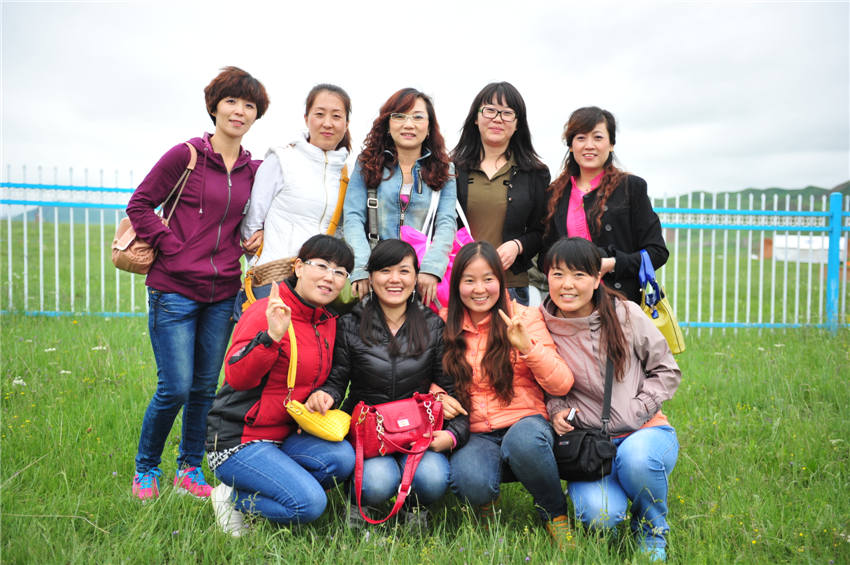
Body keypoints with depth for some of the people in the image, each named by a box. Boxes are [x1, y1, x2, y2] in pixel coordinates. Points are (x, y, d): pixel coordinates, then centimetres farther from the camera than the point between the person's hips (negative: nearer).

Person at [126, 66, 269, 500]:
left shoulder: (253, 169, 9)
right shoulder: (186, 155, -4)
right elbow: (139, 204, -2)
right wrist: (170, 247, -10)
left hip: (222, 293, 5)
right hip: (174, 290, -4)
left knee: (205, 387, 11)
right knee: (175, 388, -5)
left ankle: (190, 468, 28)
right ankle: (146, 468, 19)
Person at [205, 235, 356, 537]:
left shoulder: (329, 322, 9)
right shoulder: (266, 313, -15)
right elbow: (236, 377, -26)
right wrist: (272, 337, -39)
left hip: (283, 437, 8)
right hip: (237, 440, -8)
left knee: (342, 457, -19)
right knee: (310, 503, -23)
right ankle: (232, 498, 3)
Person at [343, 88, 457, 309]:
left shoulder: (444, 171, 11)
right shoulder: (367, 164, 10)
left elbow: (447, 223, -1)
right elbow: (353, 218, 1)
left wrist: (431, 267, -18)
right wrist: (361, 269, -14)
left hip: (423, 279, 0)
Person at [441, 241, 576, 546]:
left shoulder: (524, 318, 1)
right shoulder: (445, 325, 7)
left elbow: (562, 385, -5)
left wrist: (527, 347, -20)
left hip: (524, 422, -1)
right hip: (475, 434, 1)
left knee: (524, 440, -38)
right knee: (470, 482, -33)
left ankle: (555, 514, -6)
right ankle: (484, 505, 8)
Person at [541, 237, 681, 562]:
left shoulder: (626, 315, -5)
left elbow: (667, 370, 3)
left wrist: (635, 411, -10)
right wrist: (557, 410, -8)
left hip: (644, 431, 0)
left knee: (636, 455, -37)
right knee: (598, 515, -28)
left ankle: (652, 532, -3)